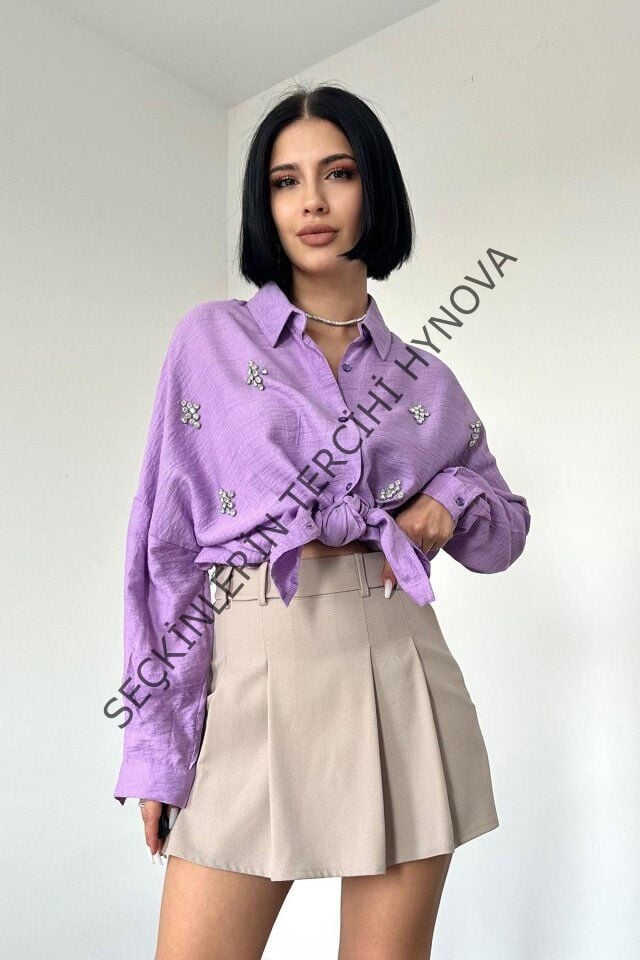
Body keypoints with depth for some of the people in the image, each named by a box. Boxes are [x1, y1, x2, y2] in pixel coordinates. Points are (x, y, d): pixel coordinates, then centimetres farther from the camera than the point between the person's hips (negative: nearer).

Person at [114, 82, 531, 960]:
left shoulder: (426, 380, 9)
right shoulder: (211, 338, 4)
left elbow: (508, 525, 20)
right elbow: (166, 539, 1)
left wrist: (452, 505, -4)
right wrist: (156, 738, -2)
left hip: (398, 676, 2)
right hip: (250, 680, -1)